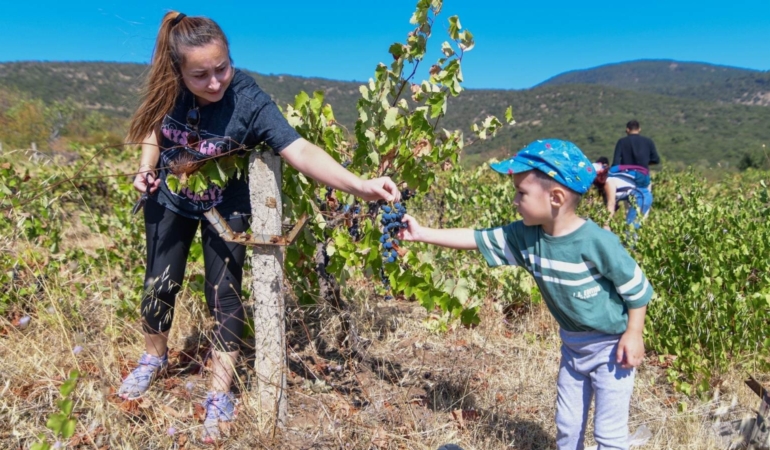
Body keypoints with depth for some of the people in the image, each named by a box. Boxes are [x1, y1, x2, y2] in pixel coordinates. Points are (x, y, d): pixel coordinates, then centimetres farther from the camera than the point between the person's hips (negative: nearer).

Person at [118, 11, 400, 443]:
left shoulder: (249, 102, -33)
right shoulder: (167, 90, -21)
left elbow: (301, 151, -44)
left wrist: (360, 186, -56)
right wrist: (147, 169, -12)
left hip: (225, 208, -3)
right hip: (170, 199, 3)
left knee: (224, 296, -1)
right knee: (159, 285, 11)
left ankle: (220, 397, 15)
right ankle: (155, 357, 41)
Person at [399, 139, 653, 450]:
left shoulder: (597, 242, -29)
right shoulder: (525, 236, -12)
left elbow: (637, 288, -17)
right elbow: (476, 238, -9)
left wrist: (633, 335, -16)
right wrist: (421, 233, -10)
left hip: (611, 346, -6)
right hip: (573, 344, 6)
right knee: (566, 424, 19)